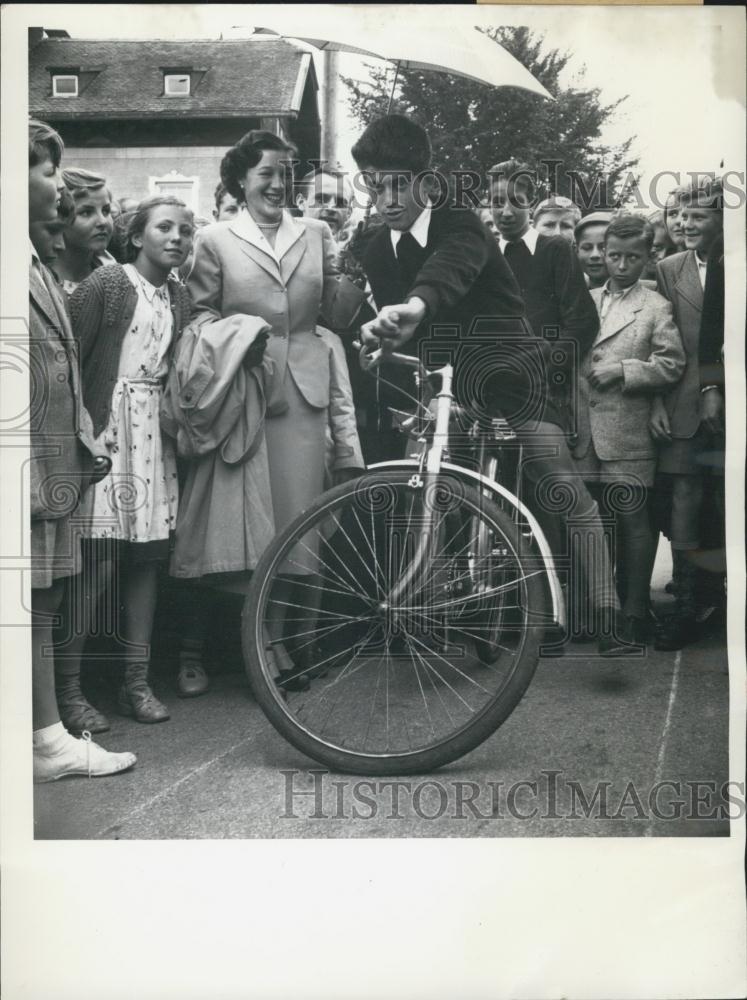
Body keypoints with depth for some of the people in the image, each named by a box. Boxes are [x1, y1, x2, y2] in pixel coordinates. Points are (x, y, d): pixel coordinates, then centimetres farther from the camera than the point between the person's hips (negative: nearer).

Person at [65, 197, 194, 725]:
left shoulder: (180, 296, 13)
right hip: (107, 427, -6)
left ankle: (138, 681, 16)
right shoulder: (106, 284, -5)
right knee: (99, 564, -8)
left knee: (147, 559, 7)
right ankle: (68, 686, 3)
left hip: (156, 431, 6)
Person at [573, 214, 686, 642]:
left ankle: (635, 611, 8)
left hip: (628, 432, -4)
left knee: (633, 520, 0)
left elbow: (672, 365, -5)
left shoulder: (656, 307, 1)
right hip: (586, 429, 4)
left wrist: (622, 370, -14)